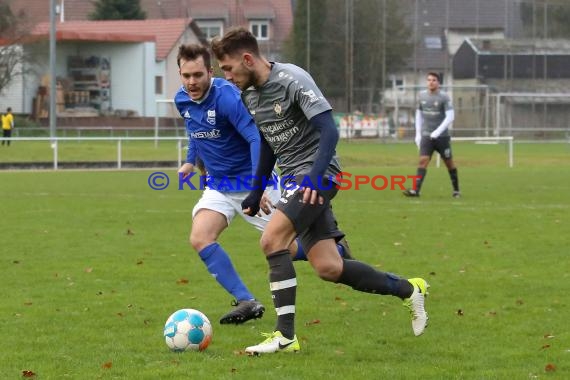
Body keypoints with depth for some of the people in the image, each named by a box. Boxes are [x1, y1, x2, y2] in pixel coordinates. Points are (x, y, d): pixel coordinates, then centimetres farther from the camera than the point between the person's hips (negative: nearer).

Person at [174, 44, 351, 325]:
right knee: (200, 238, -19)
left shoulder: (227, 96, -25)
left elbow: (257, 138, -32)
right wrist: (191, 161, 15)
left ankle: (337, 252, 33)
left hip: (251, 183, -6)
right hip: (218, 186, 6)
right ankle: (246, 302, -15)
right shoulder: (182, 100, -2)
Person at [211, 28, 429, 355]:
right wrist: (257, 191, 23)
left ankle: (286, 336, -19)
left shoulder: (292, 80, -15)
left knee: (272, 239, -22)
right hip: (294, 179, 8)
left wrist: (316, 176, -31)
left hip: (316, 174, -8)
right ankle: (408, 289, 18)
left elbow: (329, 131, -21)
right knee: (329, 268, 0)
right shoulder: (250, 95, 11)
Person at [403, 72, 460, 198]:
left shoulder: (443, 97, -7)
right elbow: (418, 114, 17)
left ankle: (456, 190, 19)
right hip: (426, 136, 3)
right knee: (423, 160, -12)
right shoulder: (422, 96, 7)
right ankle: (416, 190, -20)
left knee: (449, 162, 6)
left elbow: (450, 116, -12)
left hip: (442, 136, -3)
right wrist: (418, 134, 12)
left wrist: (438, 132, -19)